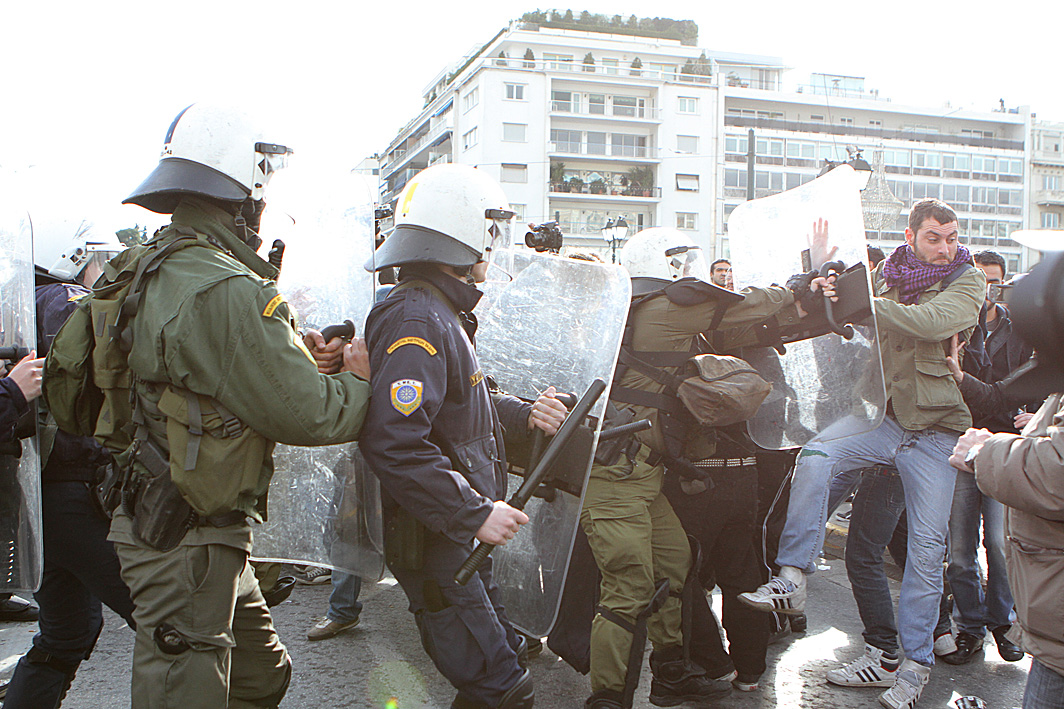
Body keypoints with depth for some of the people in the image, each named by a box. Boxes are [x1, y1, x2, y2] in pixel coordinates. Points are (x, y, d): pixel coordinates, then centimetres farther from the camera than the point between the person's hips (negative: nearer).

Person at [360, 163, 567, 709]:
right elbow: (393, 442, -31)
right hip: (431, 541, -11)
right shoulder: (417, 321, -22)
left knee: (504, 661, 20)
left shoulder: (443, 313, 14)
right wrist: (475, 514, -27)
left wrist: (523, 414, 8)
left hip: (461, 539, 11)